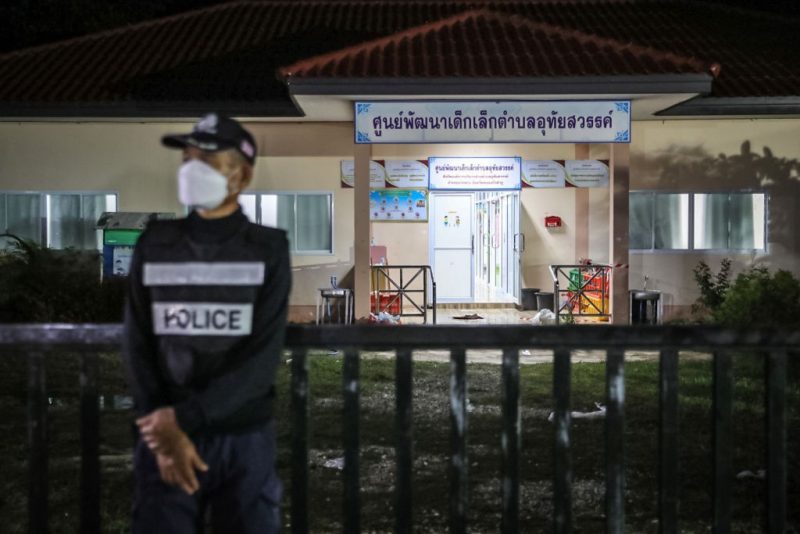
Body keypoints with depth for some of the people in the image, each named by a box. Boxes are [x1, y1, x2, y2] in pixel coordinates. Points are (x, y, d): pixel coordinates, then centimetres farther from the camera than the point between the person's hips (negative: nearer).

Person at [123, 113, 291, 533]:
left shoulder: (268, 249, -1)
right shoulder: (154, 245, 4)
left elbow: (263, 356, -9)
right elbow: (137, 346, 1)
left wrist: (184, 416, -16)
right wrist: (165, 434, -11)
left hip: (244, 439, -1)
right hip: (164, 437, 1)